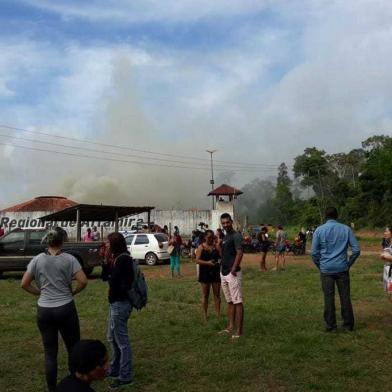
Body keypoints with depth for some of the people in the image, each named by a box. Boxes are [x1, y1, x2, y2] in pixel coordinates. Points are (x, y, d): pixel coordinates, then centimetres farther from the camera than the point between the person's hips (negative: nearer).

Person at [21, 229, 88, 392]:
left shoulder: (37, 260, 0)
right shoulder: (69, 259, -6)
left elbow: (24, 284, 2)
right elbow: (83, 281, -12)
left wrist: (40, 292, 10)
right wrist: (72, 292, 5)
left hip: (44, 310, 2)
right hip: (66, 308, -2)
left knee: (50, 352, 11)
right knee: (73, 348, 14)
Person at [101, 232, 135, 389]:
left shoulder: (123, 259, -19)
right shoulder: (116, 258, 10)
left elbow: (114, 280, -24)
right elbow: (104, 276, 10)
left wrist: (108, 277, -4)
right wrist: (107, 260, -2)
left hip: (120, 303, -10)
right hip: (115, 302, 10)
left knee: (122, 340, -2)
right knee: (112, 338, 21)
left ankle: (125, 376, 8)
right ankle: (115, 369, 35)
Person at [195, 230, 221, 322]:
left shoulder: (216, 246, 6)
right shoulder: (201, 247, -1)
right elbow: (197, 260, -10)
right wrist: (208, 262, -21)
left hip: (215, 272, 2)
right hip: (205, 272, -2)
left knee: (217, 294, 5)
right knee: (205, 295, 6)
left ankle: (218, 315, 11)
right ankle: (205, 316, 14)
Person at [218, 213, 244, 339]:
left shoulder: (236, 236, -10)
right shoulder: (225, 237, 17)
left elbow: (239, 253, -19)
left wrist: (233, 269, -22)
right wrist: (218, 245, 4)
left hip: (233, 274, -9)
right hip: (224, 273, 9)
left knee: (237, 302, -5)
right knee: (230, 301, 15)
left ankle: (239, 330, -2)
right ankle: (231, 327, 22)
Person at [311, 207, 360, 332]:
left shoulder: (319, 230, -1)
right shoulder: (346, 229, 2)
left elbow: (314, 252, -3)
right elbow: (356, 250, -1)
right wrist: (348, 264, 10)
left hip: (326, 269, -1)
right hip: (342, 269, 1)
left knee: (329, 298, 4)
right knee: (345, 297, 9)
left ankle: (331, 326, 10)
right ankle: (348, 325, 17)